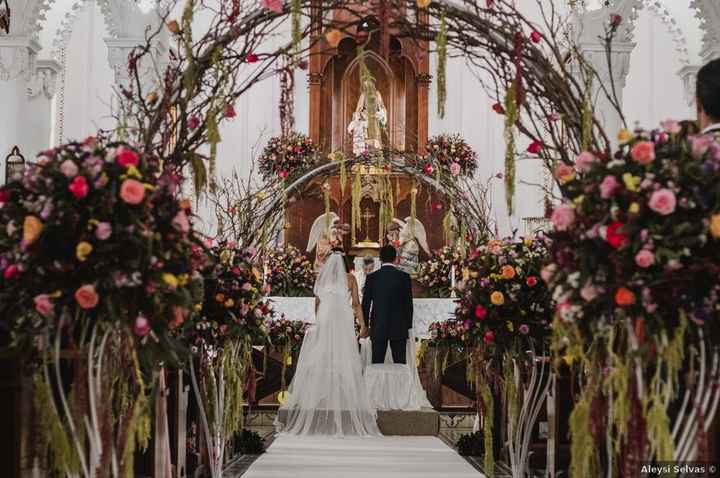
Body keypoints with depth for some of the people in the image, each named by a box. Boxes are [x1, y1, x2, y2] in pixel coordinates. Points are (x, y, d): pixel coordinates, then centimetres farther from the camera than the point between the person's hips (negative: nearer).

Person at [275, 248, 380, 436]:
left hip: (323, 322, 1)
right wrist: (363, 325, 4)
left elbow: (317, 302, 8)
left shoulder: (321, 277, 3)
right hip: (344, 324, -1)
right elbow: (356, 304, -1)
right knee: (344, 361, -1)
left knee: (320, 360, 4)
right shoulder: (350, 278, 0)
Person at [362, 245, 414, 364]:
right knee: (400, 363, 2)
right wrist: (408, 325, 9)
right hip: (399, 327, -1)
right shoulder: (404, 277, -3)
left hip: (378, 328, 1)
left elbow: (365, 303, 3)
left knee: (377, 364, 4)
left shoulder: (372, 277, -1)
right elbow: (408, 303, 0)